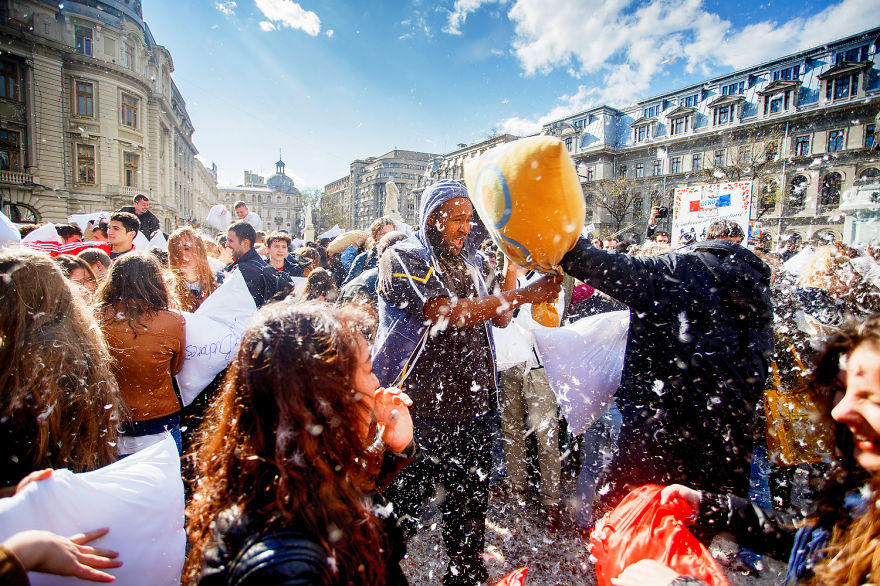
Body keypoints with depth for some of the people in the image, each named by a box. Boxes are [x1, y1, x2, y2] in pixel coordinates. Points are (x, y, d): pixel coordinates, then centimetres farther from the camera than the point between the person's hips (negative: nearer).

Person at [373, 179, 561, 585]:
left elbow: (500, 319, 14)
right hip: (416, 411, -5)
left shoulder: (466, 261, 14)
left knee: (470, 508, 17)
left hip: (472, 411, 6)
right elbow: (448, 312, -22)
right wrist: (524, 295, -23)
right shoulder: (401, 259, -8)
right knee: (400, 509, 8)